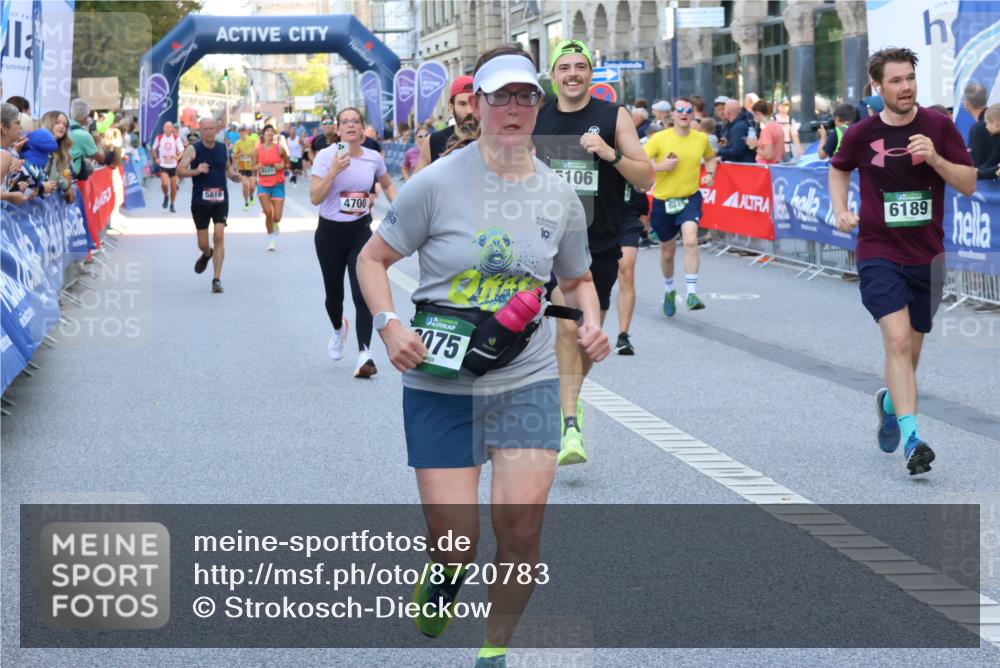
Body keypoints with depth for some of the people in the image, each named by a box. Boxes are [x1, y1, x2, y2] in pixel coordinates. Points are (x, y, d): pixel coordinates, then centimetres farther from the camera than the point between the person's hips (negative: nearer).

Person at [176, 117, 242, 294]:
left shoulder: (223, 148, 5)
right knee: (202, 243, 6)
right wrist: (196, 171, -31)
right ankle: (207, 254, 46)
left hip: (220, 200, 1)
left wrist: (234, 176, -3)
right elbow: (180, 170, -14)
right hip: (200, 201, -1)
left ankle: (217, 279, -9)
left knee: (219, 236, -13)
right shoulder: (193, 150, -5)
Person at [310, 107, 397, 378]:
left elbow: (388, 185, 21)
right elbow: (315, 198, -15)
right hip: (330, 232, -1)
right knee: (334, 292, 13)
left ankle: (364, 354, -17)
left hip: (360, 231, 1)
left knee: (363, 294, -14)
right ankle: (338, 330, 47)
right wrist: (334, 171, -25)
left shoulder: (373, 158, 1)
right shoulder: (326, 156, -9)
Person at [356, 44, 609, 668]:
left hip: (528, 382, 2)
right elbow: (372, 258, 1)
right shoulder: (437, 183, -8)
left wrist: (592, 323, -2)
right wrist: (390, 324, -15)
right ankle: (446, 572, 36)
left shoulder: (560, 196, 3)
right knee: (455, 542, -4)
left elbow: (578, 278, 19)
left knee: (522, 528, -10)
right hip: (441, 385, -2)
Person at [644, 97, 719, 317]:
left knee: (690, 240, -27)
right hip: (663, 201, 0)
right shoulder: (659, 138, -8)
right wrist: (660, 166, -23)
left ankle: (692, 293, -25)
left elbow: (711, 157, 22)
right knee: (667, 253, 14)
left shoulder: (701, 139, 0)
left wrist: (710, 174, 3)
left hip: (690, 198, 0)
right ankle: (669, 291, 42)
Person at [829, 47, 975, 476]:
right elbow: (839, 169, 19)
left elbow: (969, 185, -3)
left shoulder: (939, 127, -2)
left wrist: (934, 158, -19)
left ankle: (889, 401, 46)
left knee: (909, 351, 14)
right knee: (898, 339, -20)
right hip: (879, 252, -2)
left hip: (927, 256, 2)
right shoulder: (861, 134, -2)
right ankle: (911, 440, -24)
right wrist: (840, 210, 3)